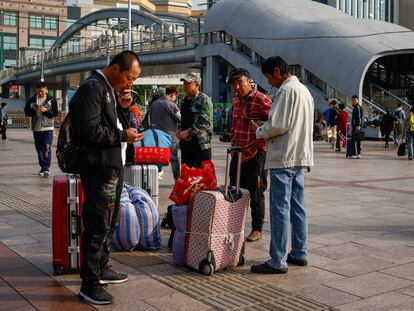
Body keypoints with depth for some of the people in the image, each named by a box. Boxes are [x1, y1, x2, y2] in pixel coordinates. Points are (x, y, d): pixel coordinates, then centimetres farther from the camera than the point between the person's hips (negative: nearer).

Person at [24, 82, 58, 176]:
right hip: (36, 128, 4)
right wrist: (33, 109, -11)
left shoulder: (51, 100, 1)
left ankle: (46, 167, -13)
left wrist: (46, 110, -19)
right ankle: (42, 167, 18)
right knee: (39, 148, 9)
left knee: (47, 148, -12)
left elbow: (55, 113, -3)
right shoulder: (32, 100, 9)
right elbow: (26, 112, 9)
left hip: (48, 127, -4)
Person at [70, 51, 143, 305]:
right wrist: (123, 136, -17)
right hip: (99, 170, -10)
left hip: (114, 167, 10)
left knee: (109, 224, 19)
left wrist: (122, 108, 5)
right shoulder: (92, 88, -14)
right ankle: (89, 283, 5)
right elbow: (89, 129, -23)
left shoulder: (111, 90, 16)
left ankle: (102, 270, 33)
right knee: (97, 227, -5)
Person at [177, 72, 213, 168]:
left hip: (201, 143, -8)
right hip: (186, 144, 8)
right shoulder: (185, 100, 17)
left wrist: (188, 132, -19)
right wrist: (180, 133, 8)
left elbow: (205, 123, -19)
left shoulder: (204, 100, -9)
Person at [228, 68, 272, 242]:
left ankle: (257, 229, 18)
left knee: (255, 194, 4)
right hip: (237, 154, 8)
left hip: (256, 154, -8)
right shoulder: (236, 101, 10)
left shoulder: (261, 100, -15)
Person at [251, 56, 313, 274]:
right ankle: (299, 254, 21)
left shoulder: (286, 90, -12)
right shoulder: (304, 90, 18)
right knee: (298, 207, 13)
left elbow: (277, 125, -19)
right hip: (300, 157, 10)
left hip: (284, 158, -10)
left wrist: (260, 131, 0)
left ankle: (278, 261, -3)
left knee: (280, 209, -7)